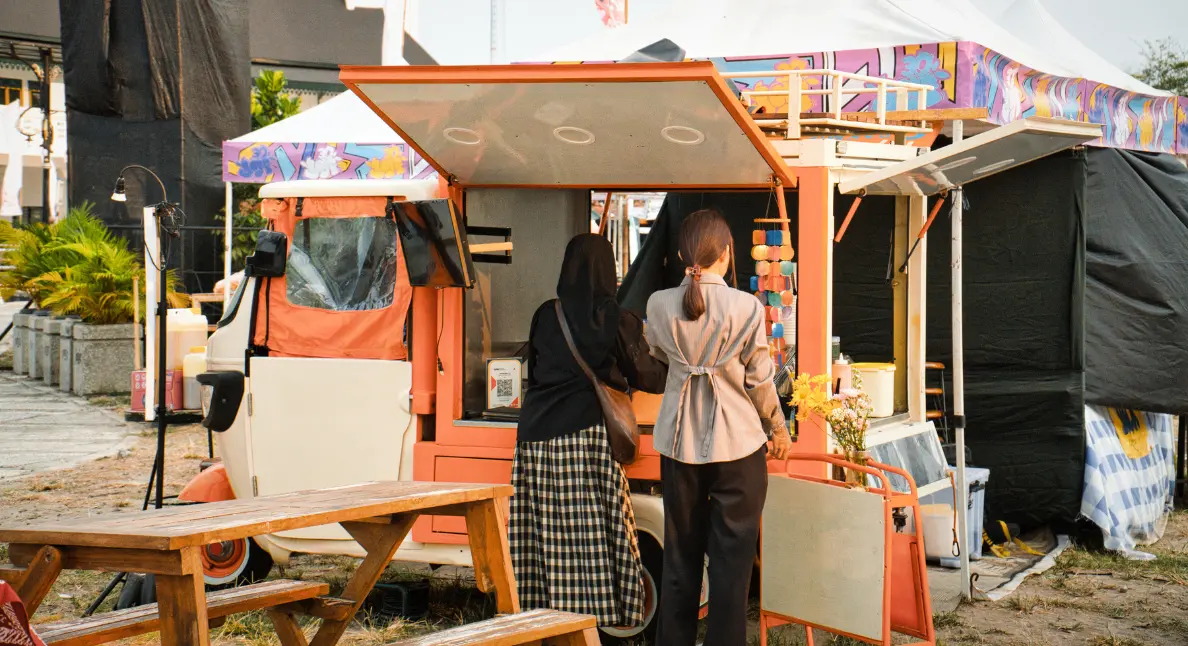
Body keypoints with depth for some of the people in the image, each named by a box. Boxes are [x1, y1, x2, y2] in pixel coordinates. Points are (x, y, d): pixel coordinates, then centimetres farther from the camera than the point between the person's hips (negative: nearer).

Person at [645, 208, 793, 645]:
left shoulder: (660, 305, -5)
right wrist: (779, 429, 10)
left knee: (680, 555, 14)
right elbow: (759, 380, -6)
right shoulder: (747, 307, -14)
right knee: (732, 558, 5)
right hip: (738, 444, -3)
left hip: (680, 441, 3)